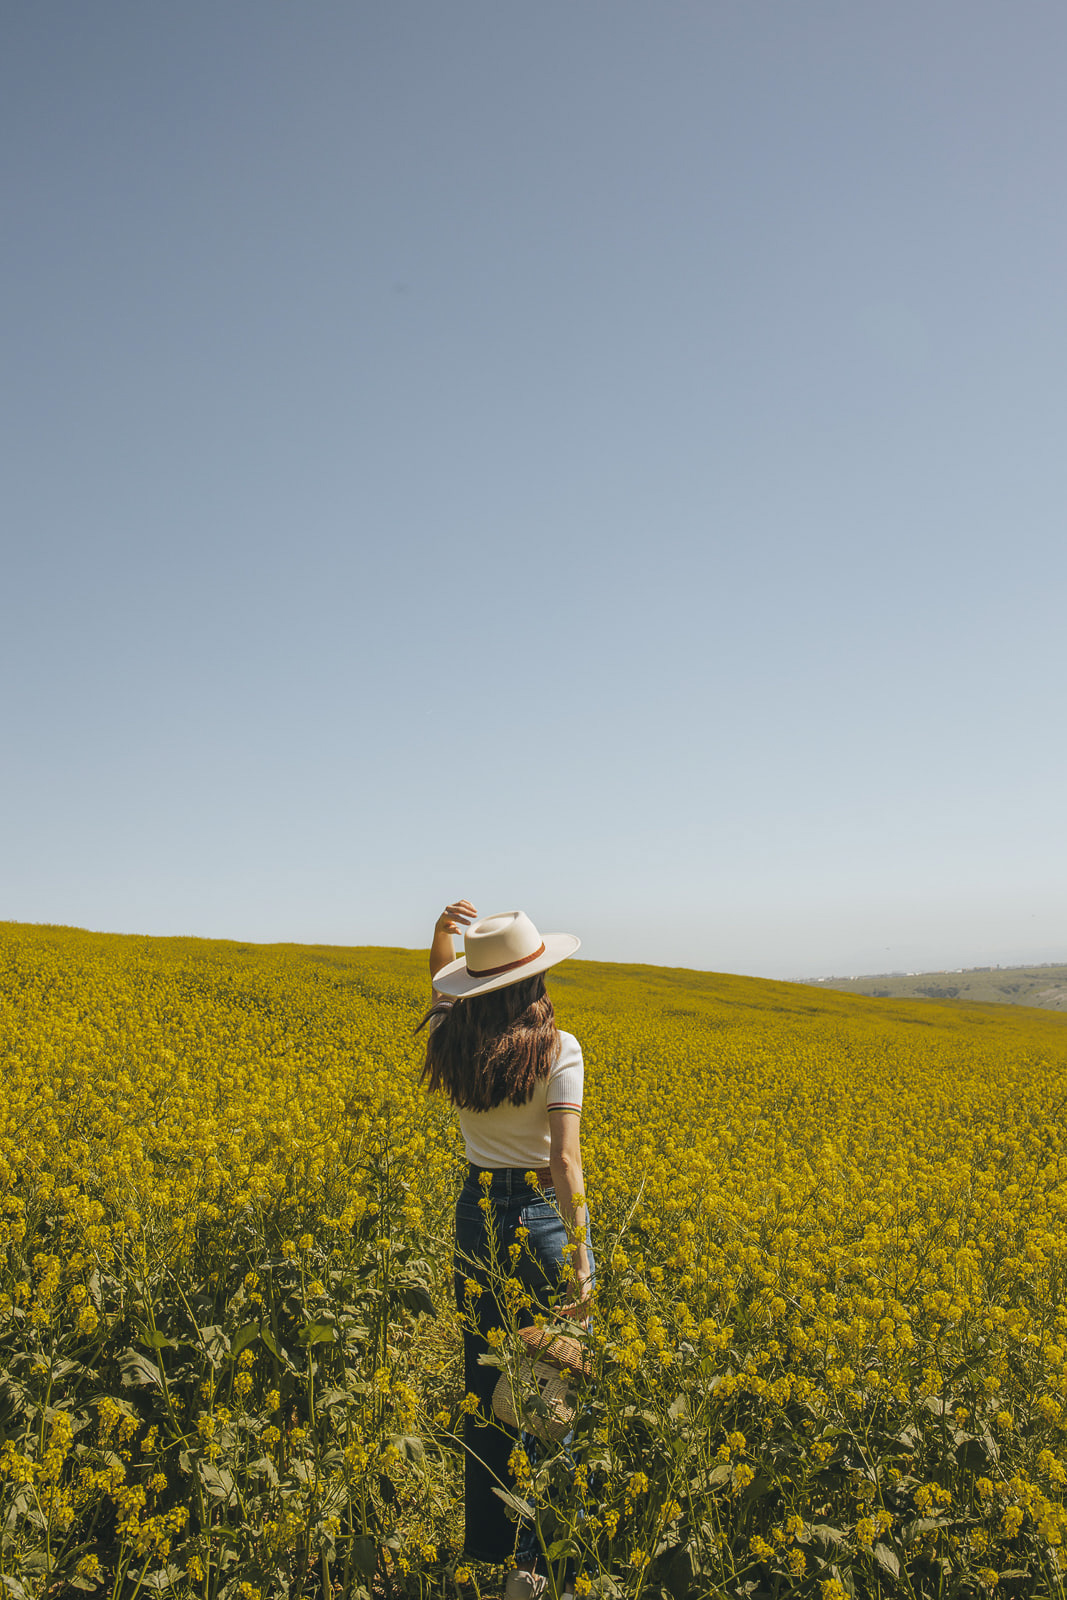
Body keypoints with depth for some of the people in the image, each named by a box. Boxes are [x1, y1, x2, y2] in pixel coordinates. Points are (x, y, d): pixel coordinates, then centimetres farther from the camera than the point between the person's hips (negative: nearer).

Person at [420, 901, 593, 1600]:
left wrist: (444, 934, 1)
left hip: (479, 1214, 4)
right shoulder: (559, 1050, -17)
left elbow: (443, 986, 18)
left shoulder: (454, 1041, -5)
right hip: (544, 1212, -4)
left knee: (486, 1388, 16)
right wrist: (580, 1255, -19)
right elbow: (566, 1160, -21)